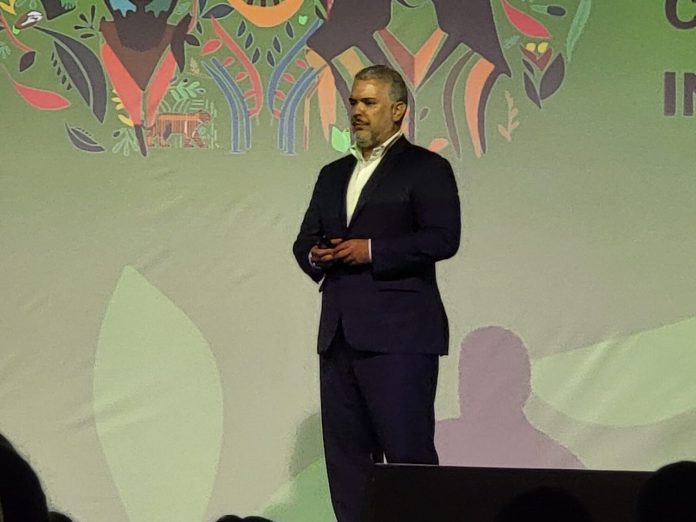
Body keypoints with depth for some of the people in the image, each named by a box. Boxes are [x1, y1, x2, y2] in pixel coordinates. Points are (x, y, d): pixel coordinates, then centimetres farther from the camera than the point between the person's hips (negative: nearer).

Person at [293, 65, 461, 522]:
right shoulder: (334, 175, 23)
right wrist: (315, 256, -1)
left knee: (409, 453, -9)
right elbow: (305, 240, 22)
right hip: (340, 335, 7)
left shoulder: (426, 168, 1)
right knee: (345, 453, 6)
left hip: (399, 334, -7)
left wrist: (371, 251, -16)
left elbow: (443, 238, -11)